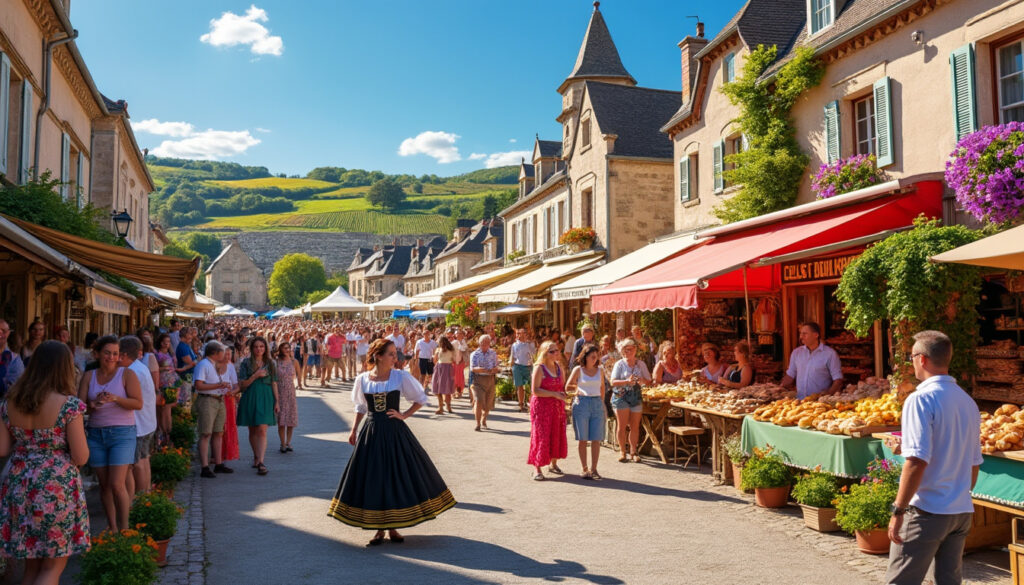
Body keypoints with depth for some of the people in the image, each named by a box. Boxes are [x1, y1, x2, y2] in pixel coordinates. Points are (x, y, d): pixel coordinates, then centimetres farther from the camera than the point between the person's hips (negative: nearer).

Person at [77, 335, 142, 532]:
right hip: (96, 433, 4)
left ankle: (124, 528, 3)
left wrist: (116, 399, -23)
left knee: (117, 484, -10)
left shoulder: (127, 374, -2)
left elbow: (138, 403, -9)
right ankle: (112, 527, 20)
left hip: (122, 433, -4)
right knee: (104, 485, 8)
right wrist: (93, 404, -19)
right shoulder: (89, 376, 8)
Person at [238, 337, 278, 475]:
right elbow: (242, 384, -2)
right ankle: (256, 456, 29)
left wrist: (276, 401, 5)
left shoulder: (270, 363, 7)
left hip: (265, 398, 0)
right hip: (250, 398, 1)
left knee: (262, 430, -11)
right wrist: (255, 376, -16)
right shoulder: (246, 363, 2)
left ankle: (260, 462, -17)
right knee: (252, 431, 11)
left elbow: (274, 384, 9)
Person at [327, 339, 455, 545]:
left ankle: (392, 527, 20)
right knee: (372, 479, 5)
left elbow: (421, 399, 5)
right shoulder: (362, 379, 0)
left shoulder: (401, 377, -5)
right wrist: (354, 429, 8)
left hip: (395, 432, -1)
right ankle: (379, 529, 19)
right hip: (371, 434, 1)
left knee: (397, 477, 4)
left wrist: (404, 415, -4)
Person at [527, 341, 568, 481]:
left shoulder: (559, 367, 10)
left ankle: (553, 464, 26)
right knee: (541, 436, -5)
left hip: (557, 406, 6)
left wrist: (563, 393, 6)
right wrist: (554, 394, -22)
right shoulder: (539, 368, -11)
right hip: (542, 406, -6)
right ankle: (537, 468, 1)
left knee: (557, 435, 9)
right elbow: (535, 390, -18)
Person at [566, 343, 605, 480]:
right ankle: (584, 469, 5)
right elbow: (567, 386, 7)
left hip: (597, 404, 3)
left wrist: (601, 402, 13)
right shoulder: (578, 370, 1)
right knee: (583, 439, -1)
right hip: (582, 403, -3)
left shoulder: (599, 370, 10)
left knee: (596, 439, 0)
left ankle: (594, 469, 8)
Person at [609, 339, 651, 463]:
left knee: (635, 426, 4)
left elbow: (648, 382, 8)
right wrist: (627, 381, -23)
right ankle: (622, 452, 5)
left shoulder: (641, 364, 9)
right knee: (622, 425, -4)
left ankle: (633, 451, 14)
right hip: (621, 396, -3)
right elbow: (613, 382, -9)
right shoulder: (619, 364, 0)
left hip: (636, 396, 3)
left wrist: (641, 380, -13)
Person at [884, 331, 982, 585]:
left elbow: (917, 462, -21)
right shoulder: (968, 402, 10)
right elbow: (975, 464, 17)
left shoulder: (921, 399, -15)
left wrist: (898, 510, -16)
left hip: (927, 510, -8)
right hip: (962, 512, 8)